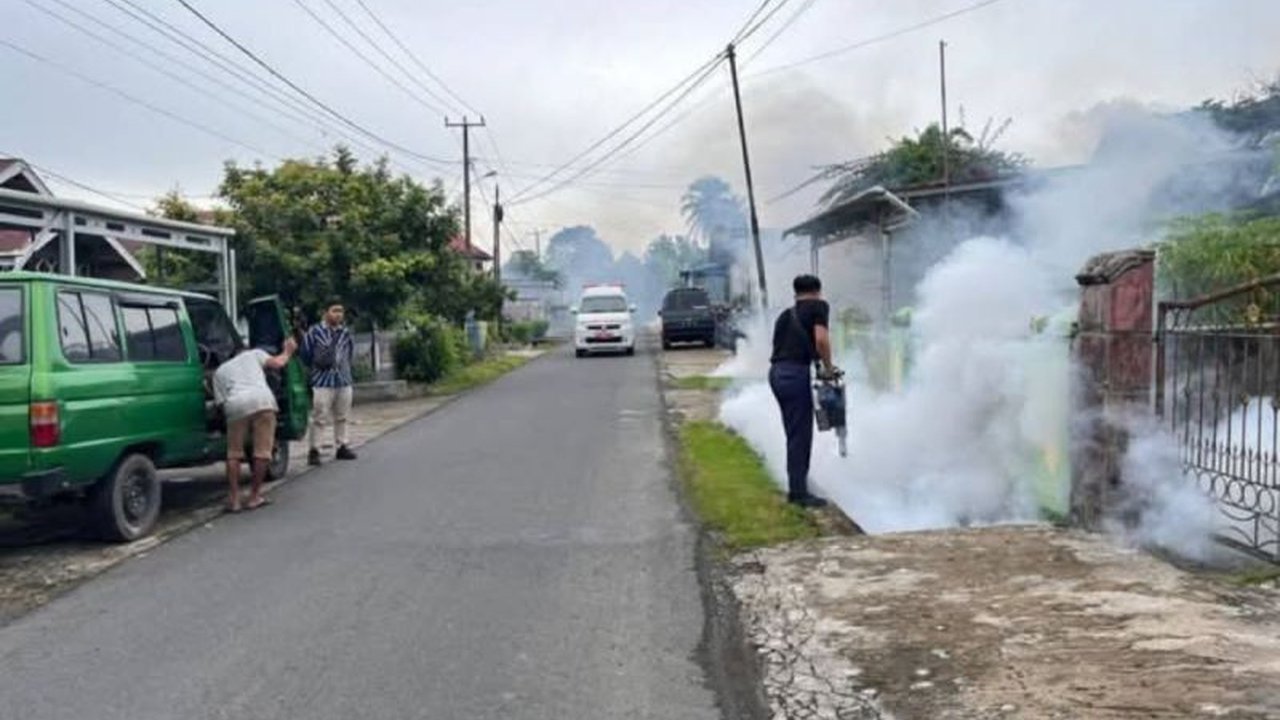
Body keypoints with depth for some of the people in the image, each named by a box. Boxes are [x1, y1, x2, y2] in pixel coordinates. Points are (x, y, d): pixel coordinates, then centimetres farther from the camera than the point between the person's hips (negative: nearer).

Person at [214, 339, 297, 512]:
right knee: (262, 452, 7)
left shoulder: (219, 371, 33)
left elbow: (221, 402, 22)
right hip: (262, 401, -1)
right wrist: (287, 352, 35)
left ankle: (235, 499, 12)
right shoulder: (253, 354, 29)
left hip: (236, 406, 2)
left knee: (234, 454, 15)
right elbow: (277, 363, 17)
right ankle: (255, 497, 11)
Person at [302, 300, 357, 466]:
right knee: (320, 418, -7)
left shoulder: (345, 333, 6)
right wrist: (316, 368, 7)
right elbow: (305, 354, -2)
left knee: (341, 417, 14)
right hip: (322, 382, -5)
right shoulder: (314, 332, -8)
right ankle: (314, 450, -3)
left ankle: (342, 447, 24)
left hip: (344, 381, 5)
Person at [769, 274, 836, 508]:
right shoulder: (818, 306, 3)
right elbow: (821, 339, -12)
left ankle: (795, 488, 23)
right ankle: (799, 492, 3)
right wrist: (828, 368, 1)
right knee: (801, 435, -1)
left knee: (795, 434, 16)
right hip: (795, 373, -7)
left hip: (777, 372, 7)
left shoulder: (786, 314, 23)